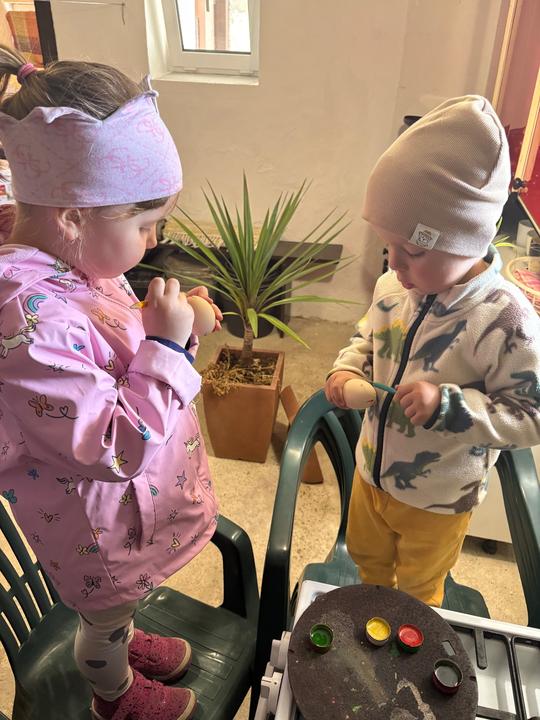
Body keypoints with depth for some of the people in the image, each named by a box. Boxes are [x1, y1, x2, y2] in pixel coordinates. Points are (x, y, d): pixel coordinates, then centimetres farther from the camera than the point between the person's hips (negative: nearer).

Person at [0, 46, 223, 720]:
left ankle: (123, 637, 66)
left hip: (127, 499, 7)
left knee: (119, 601, 36)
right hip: (102, 528, -7)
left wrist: (170, 329, -9)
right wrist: (167, 345, -31)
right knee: (106, 618, 26)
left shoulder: (70, 263, -8)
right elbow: (118, 446, -35)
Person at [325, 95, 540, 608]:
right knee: (368, 559, 31)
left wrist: (448, 405, -36)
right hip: (371, 471, 5)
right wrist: (346, 371, -14)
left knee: (417, 590, 25)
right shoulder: (393, 287, -14)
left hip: (437, 499, -5)